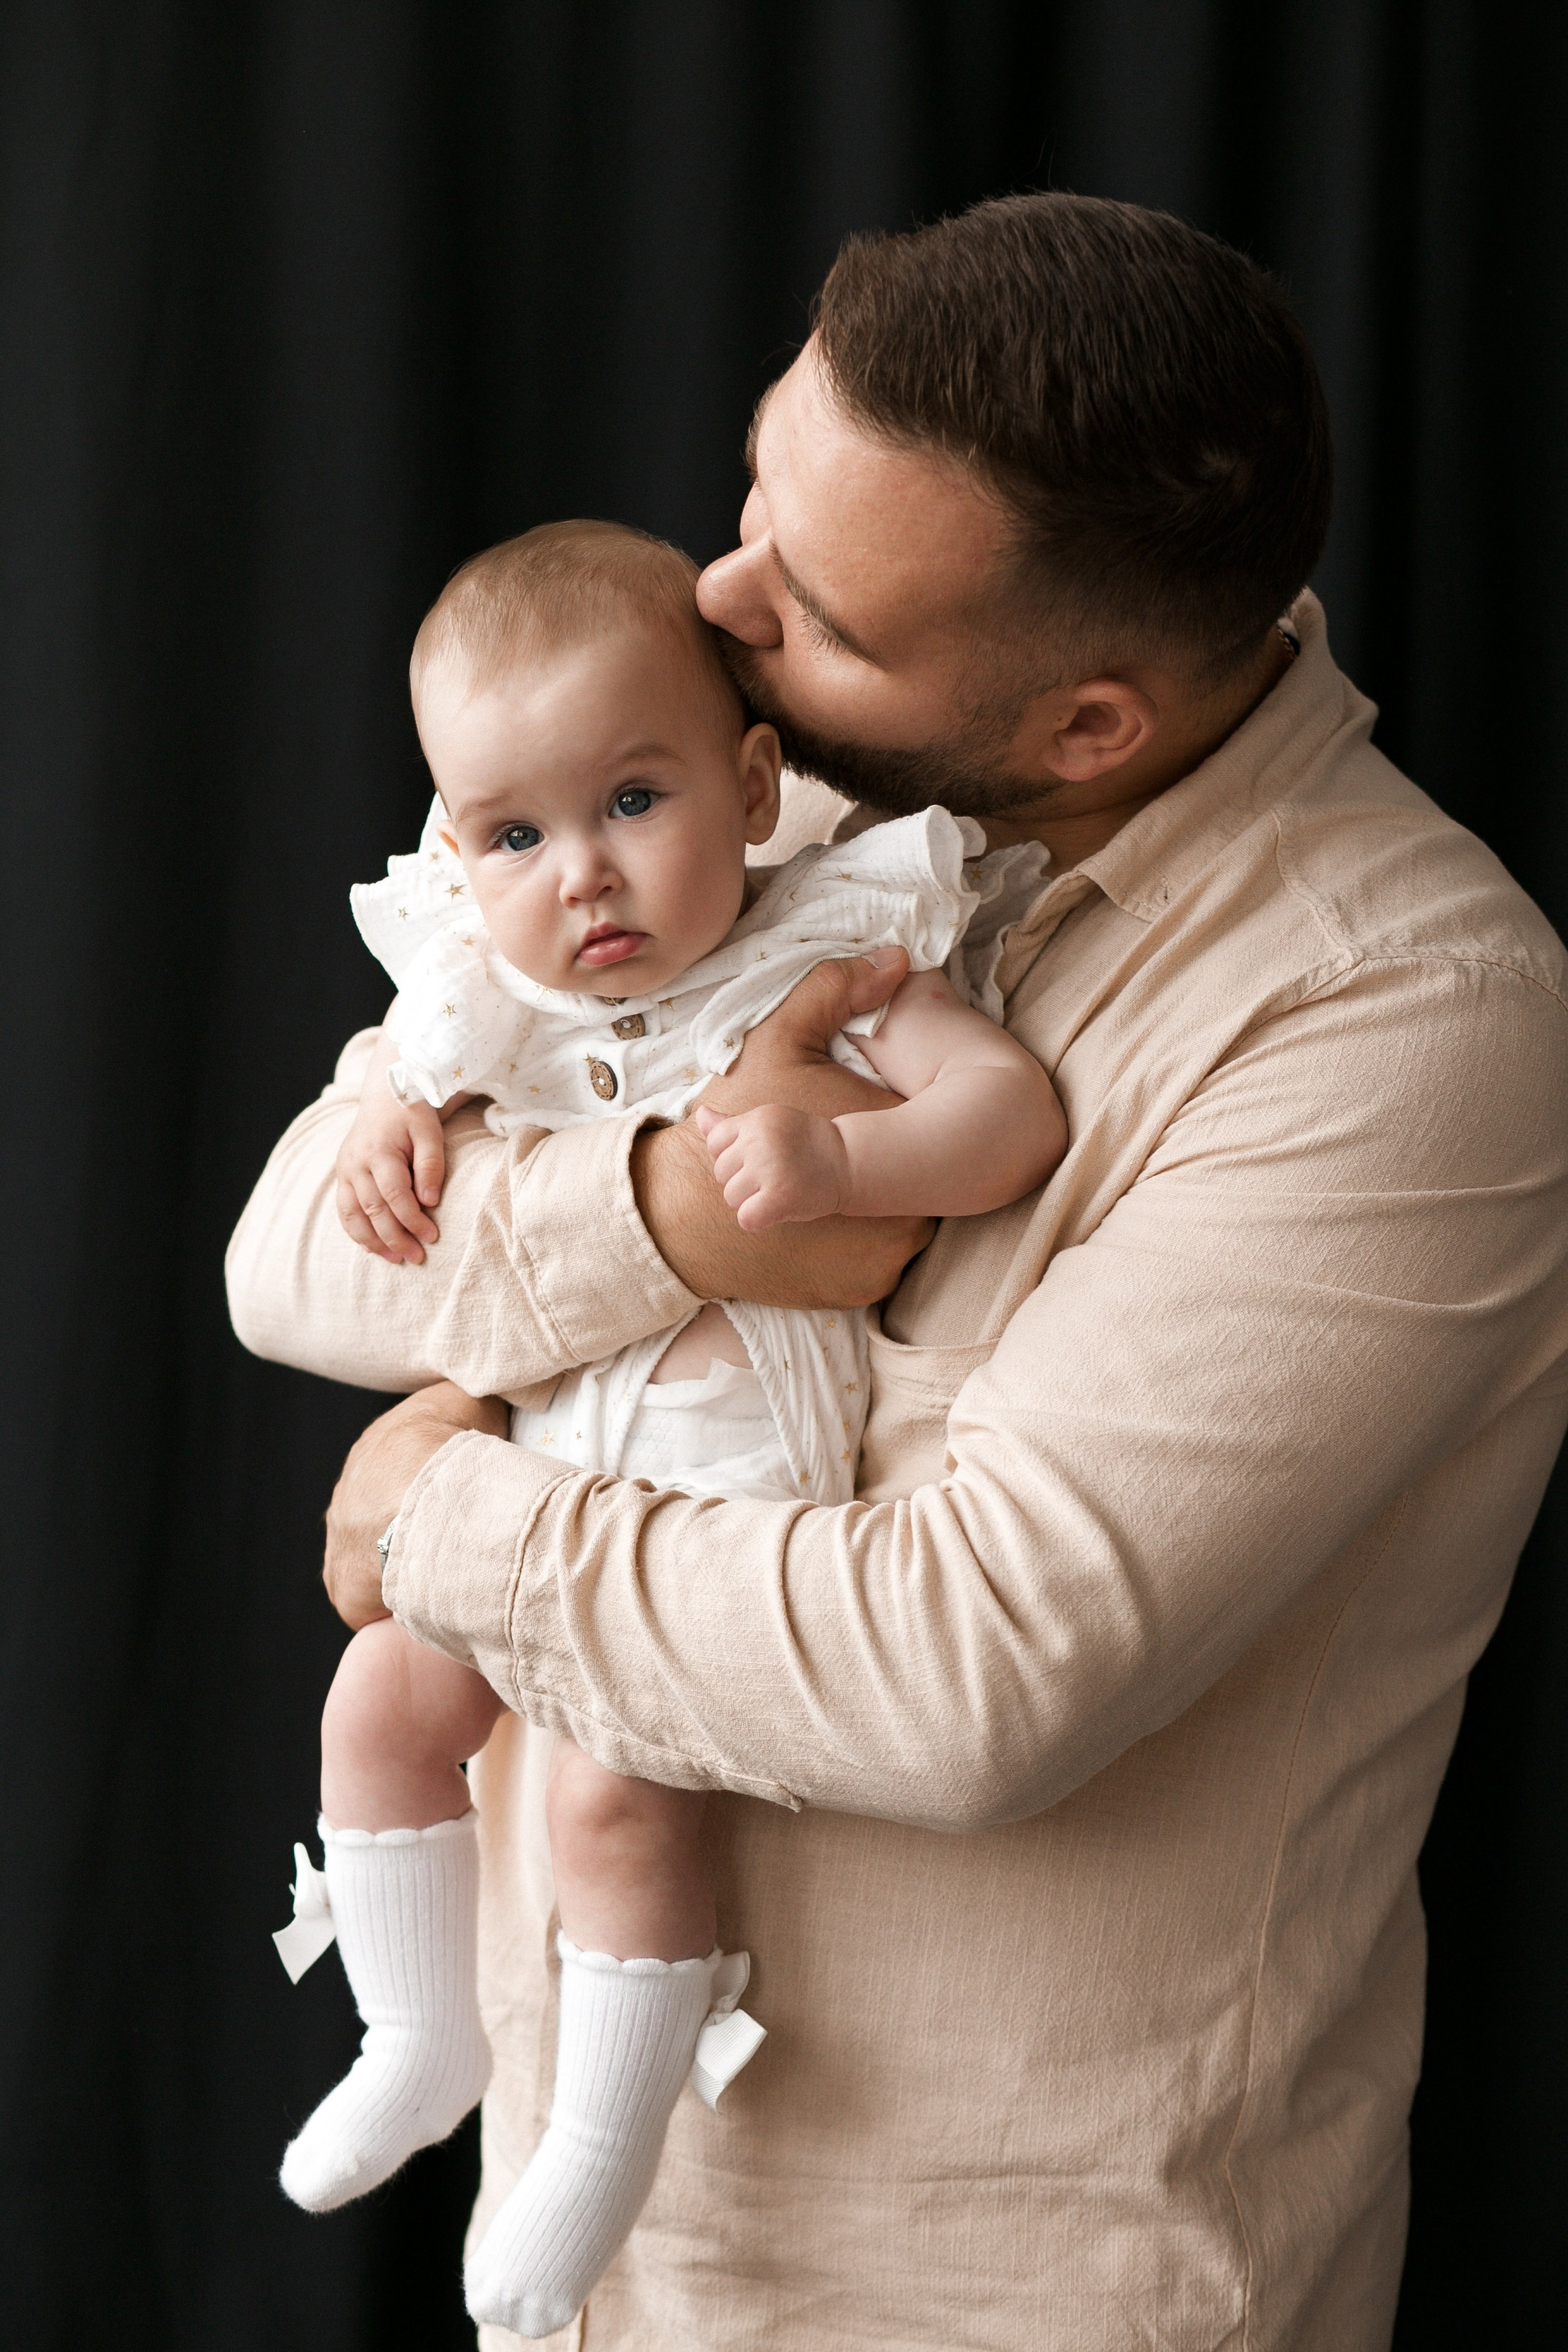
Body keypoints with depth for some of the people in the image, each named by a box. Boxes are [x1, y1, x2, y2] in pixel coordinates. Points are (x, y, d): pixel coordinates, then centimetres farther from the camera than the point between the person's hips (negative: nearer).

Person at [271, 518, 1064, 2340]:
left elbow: (1013, 1101, -27)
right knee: (378, 1701, 6)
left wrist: (834, 1162, -41)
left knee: (611, 1790, -18)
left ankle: (603, 2144, 3)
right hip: (533, 1451, 7)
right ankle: (425, 2045, 26)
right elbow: (418, 1052, 18)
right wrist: (388, 1120, -4)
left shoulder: (820, 962, -18)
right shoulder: (484, 988, -3)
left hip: (732, 1468, -6)